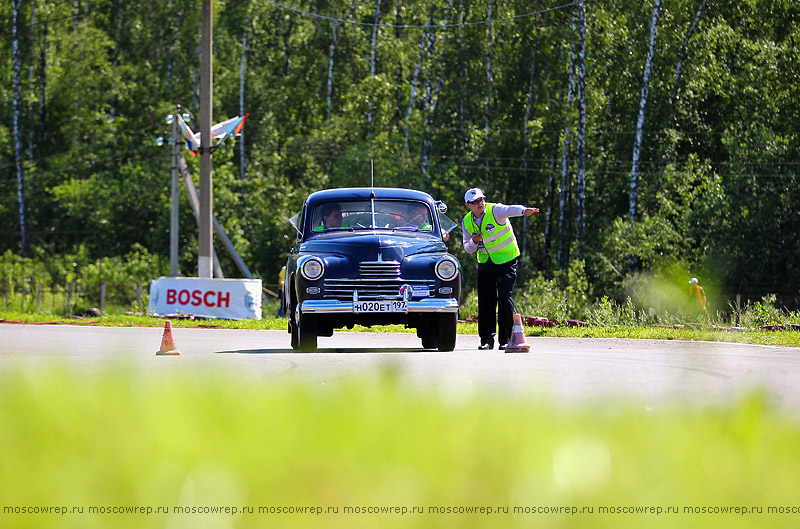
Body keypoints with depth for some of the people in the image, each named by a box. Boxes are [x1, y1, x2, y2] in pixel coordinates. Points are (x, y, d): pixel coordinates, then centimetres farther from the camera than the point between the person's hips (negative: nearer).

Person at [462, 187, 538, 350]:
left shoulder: (495, 211, -16)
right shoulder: (467, 222, 1)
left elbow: (510, 210, -38)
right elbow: (468, 249, 7)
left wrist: (523, 210, -60)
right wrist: (474, 242, -17)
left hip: (506, 259, -5)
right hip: (485, 262, 5)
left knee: (505, 297, -11)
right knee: (485, 300, 2)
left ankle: (505, 339, -5)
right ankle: (487, 339, 10)